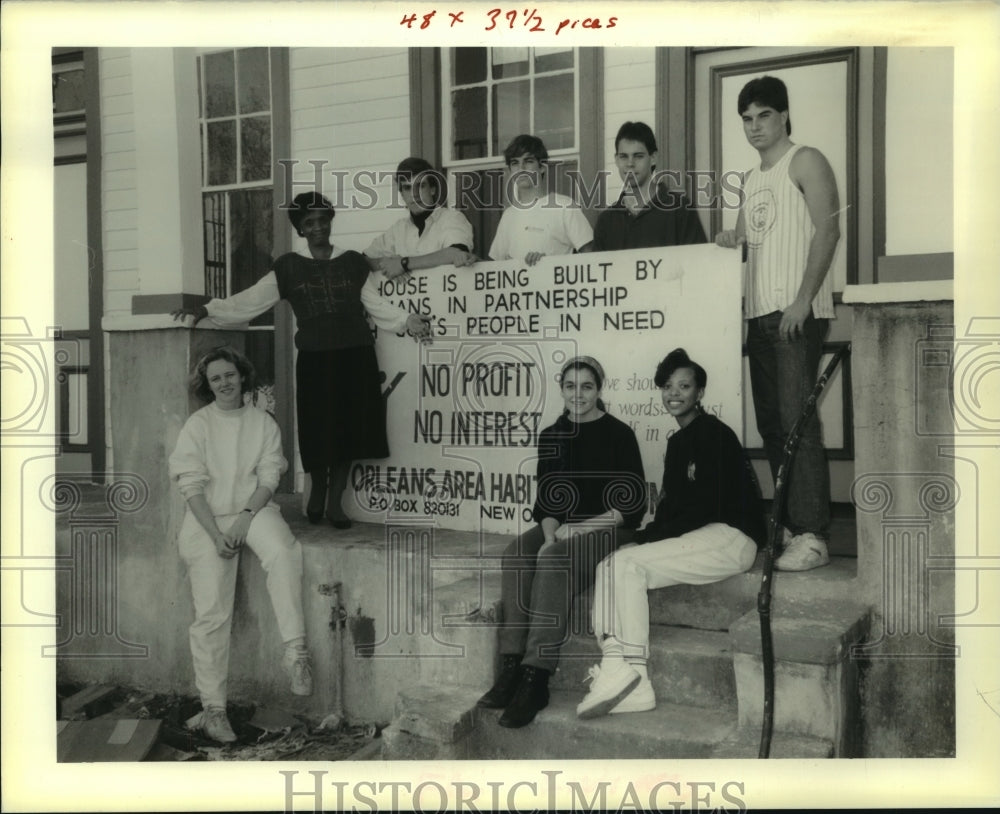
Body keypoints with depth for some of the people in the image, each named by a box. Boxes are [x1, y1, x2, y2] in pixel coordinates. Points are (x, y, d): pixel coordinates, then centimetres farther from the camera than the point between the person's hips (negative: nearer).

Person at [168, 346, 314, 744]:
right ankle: (212, 708, -3)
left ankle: (296, 651, -31)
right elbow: (192, 485, -3)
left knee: (283, 551, -33)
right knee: (211, 612, -10)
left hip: (253, 509, 1)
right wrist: (215, 534, -13)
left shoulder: (263, 423, 8)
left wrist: (245, 517, -13)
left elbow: (269, 478, 2)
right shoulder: (197, 424, 4)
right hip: (208, 517, -1)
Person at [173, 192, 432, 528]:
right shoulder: (289, 267, 7)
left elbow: (376, 305, 11)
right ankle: (317, 492, 25)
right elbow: (250, 300, 2)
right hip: (315, 358, -1)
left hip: (356, 356, 1)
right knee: (318, 429, 0)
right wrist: (207, 310, -7)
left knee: (348, 427, 2)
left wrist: (407, 321, -2)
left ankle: (335, 501, 14)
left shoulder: (353, 262, 11)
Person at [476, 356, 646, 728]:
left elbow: (633, 504, -6)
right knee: (516, 556, -27)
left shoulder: (619, 434, -2)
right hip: (561, 528, 5)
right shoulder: (551, 436, 12)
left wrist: (583, 528, -16)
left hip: (608, 530, -4)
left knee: (553, 561, -33)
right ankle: (511, 669, -30)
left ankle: (535, 680, -32)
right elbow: (545, 499, 10)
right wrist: (550, 534, -11)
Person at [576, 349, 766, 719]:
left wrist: (651, 535, -14)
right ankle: (623, 681, -21)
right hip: (700, 537, 9)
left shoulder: (714, 435, -8)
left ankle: (631, 678, -19)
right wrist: (649, 535, -2)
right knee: (608, 566, -11)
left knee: (628, 562, -23)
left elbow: (706, 506, -17)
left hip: (730, 538, -9)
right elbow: (672, 503, 18)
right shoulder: (678, 441, 19)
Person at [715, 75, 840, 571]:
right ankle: (790, 523, 16)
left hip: (798, 312, -8)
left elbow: (827, 232, -10)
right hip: (759, 311, 8)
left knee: (798, 420, -12)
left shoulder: (805, 163, -1)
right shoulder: (750, 181, 21)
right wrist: (732, 241, 3)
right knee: (771, 422, 8)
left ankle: (812, 536, -9)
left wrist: (802, 301, -19)